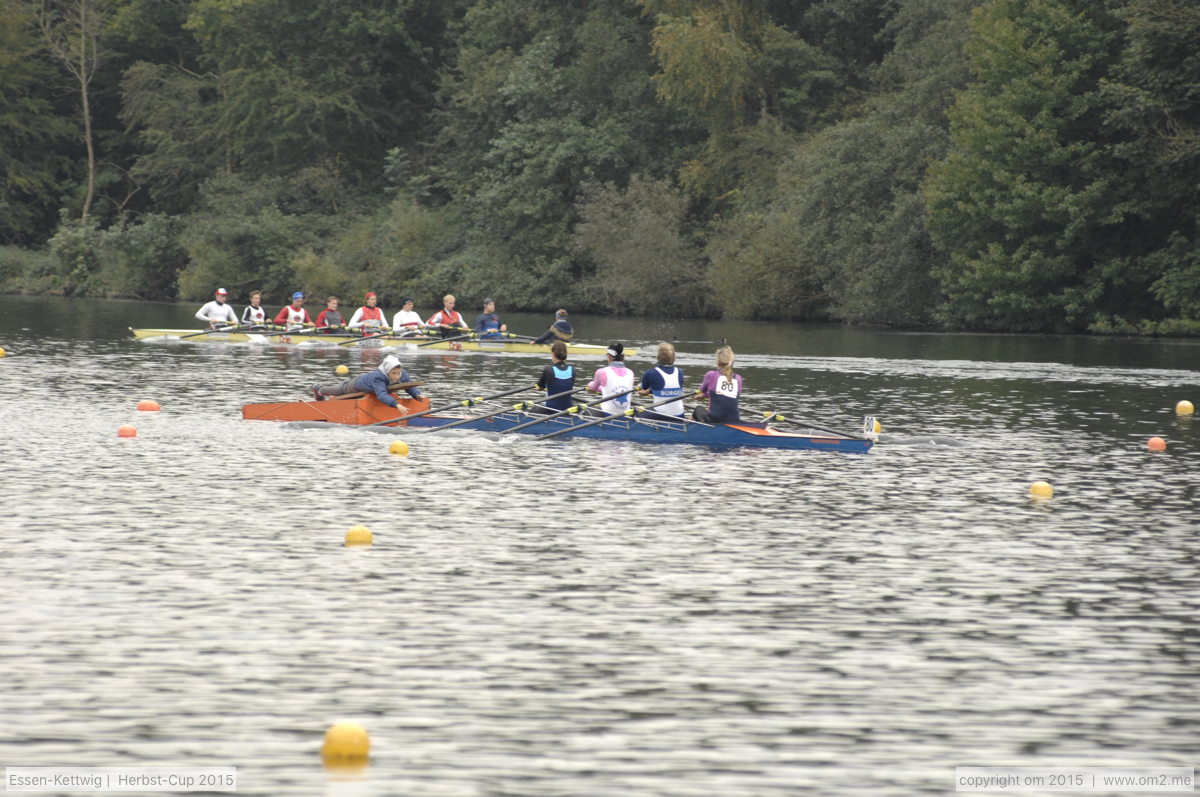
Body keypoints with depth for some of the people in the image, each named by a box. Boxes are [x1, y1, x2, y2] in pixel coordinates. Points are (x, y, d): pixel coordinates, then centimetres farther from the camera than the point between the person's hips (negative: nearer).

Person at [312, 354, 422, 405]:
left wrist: (417, 395, -49)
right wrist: (396, 404, -77)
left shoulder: (403, 375, -36)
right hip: (357, 383, -4)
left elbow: (411, 387, -26)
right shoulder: (378, 377, -54)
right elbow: (381, 395, -65)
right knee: (338, 391, 29)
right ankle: (318, 389, 63)